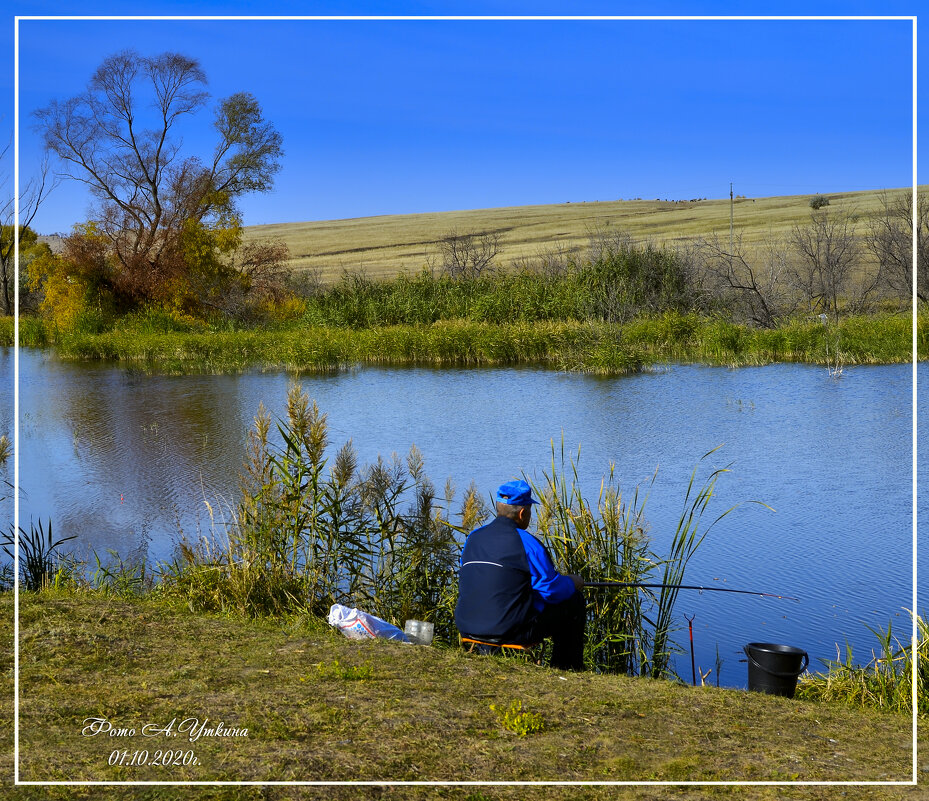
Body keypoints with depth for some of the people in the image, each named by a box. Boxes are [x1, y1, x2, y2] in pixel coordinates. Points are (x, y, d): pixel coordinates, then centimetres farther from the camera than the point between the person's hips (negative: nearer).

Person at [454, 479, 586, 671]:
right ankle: (568, 670, 24)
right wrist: (573, 582, 14)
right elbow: (553, 591, -9)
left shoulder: (473, 537, 7)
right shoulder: (527, 543, -13)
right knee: (574, 601, 11)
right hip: (509, 630, -7)